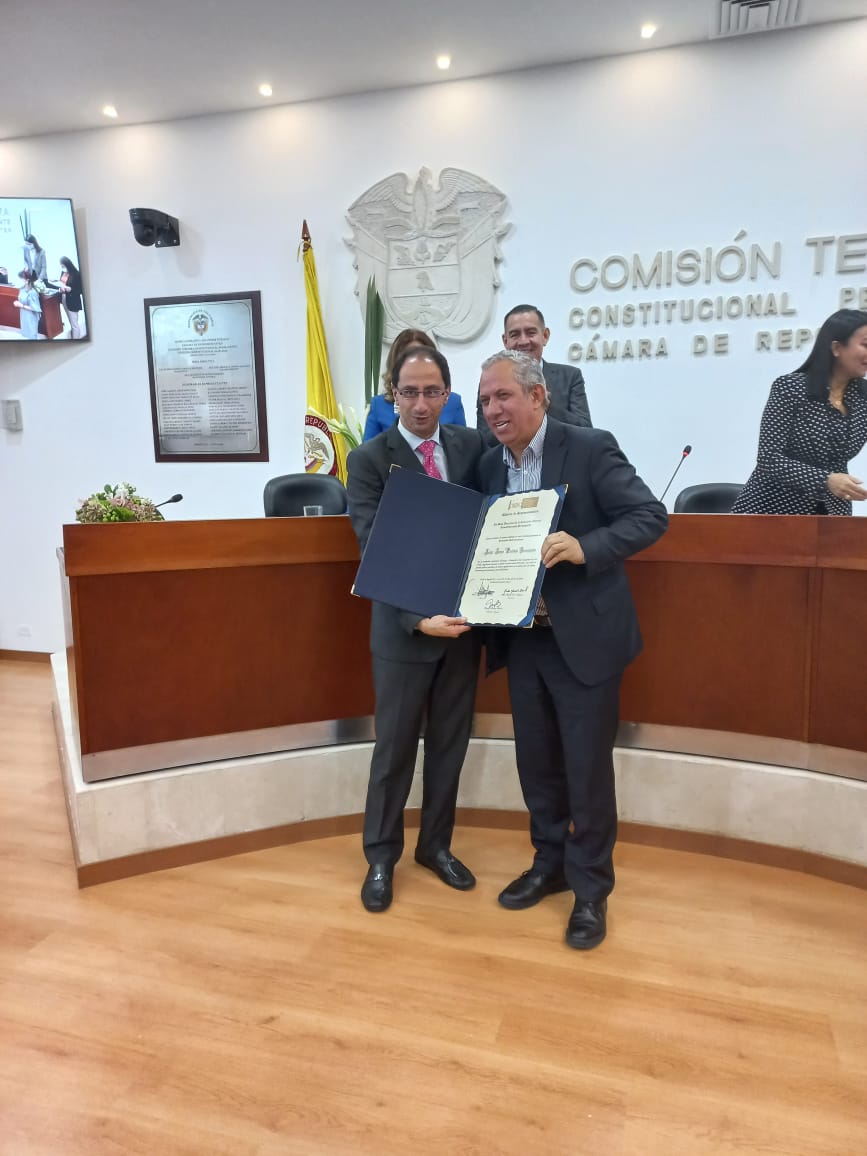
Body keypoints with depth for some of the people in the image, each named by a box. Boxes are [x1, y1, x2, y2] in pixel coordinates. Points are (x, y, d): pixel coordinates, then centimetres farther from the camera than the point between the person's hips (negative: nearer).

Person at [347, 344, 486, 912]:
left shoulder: (473, 445, 2)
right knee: (395, 748, 10)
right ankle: (381, 856, 29)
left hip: (465, 617, 4)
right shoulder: (369, 459, -9)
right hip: (404, 627, -3)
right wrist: (418, 618, -27)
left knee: (450, 742, 16)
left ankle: (436, 844, 36)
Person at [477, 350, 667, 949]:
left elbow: (651, 516, -14)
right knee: (536, 761, 17)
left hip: (584, 636, -5)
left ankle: (591, 887, 25)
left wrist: (584, 547, -29)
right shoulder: (491, 464, 8)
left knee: (588, 766, 6)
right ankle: (550, 863, 38)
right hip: (521, 637, 6)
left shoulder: (590, 448, -10)